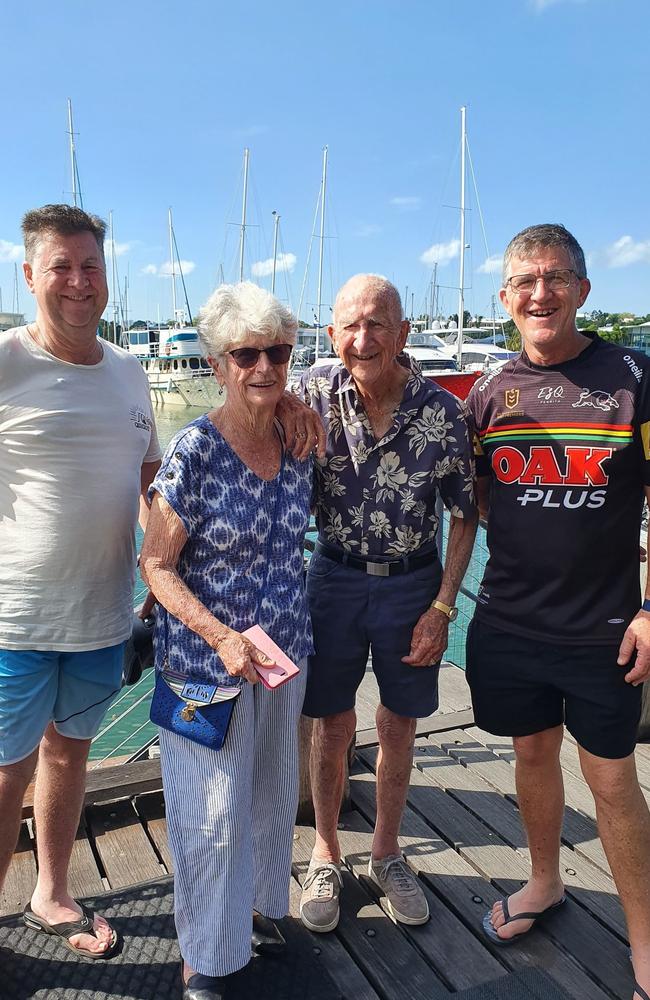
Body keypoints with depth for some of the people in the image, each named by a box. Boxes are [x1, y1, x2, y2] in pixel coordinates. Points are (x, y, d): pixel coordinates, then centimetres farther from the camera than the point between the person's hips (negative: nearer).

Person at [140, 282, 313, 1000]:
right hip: (207, 659, -5)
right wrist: (223, 637, -23)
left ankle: (254, 906, 47)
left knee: (273, 794, 20)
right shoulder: (194, 450, -17)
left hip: (284, 652, 5)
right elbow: (156, 563, -14)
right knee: (213, 810, 8)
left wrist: (282, 634, 10)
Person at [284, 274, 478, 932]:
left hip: (413, 584, 0)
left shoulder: (441, 411, -13)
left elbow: (465, 515, -4)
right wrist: (287, 406, -17)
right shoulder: (316, 393, -12)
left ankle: (386, 854, 37)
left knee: (398, 728, 14)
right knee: (331, 727, 11)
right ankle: (325, 858, 34)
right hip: (335, 577, 0)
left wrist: (441, 608, -7)